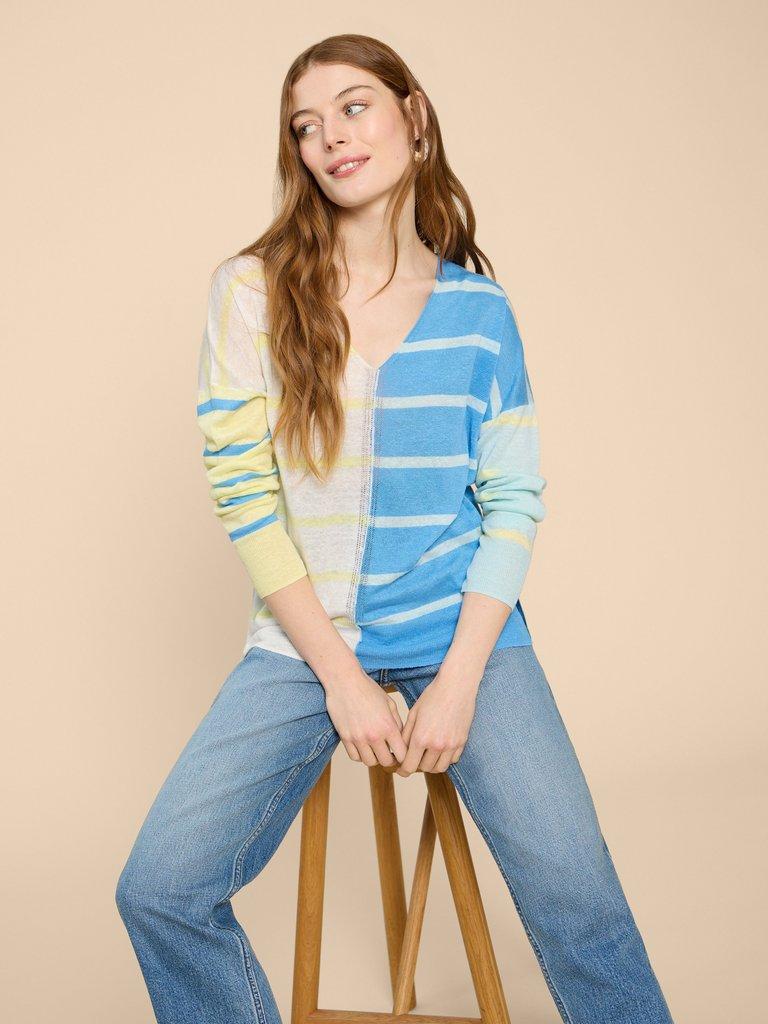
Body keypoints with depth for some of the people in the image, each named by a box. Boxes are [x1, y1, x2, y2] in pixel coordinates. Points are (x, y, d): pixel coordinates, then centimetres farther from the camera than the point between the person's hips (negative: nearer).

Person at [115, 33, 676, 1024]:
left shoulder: (477, 307, 3)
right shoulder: (253, 289, -1)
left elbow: (514, 499, 1)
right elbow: (242, 492, -5)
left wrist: (459, 680, -10)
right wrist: (341, 677, -9)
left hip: (459, 627, 0)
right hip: (304, 640, 0)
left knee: (575, 892, -14)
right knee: (160, 889, -12)